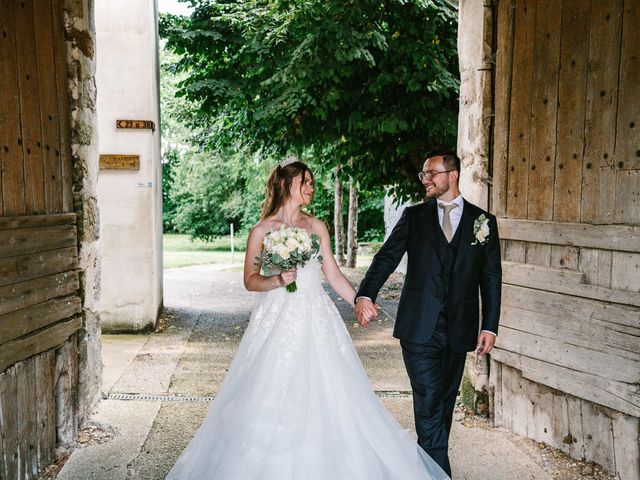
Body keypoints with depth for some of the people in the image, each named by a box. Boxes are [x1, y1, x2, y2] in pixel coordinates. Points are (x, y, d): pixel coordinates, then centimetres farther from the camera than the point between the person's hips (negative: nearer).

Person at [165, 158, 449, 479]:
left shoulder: (317, 227, 9)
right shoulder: (262, 230, -1)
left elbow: (333, 274, 10)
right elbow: (250, 280, -1)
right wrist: (278, 280, -18)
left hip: (315, 321, 3)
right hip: (277, 322, -3)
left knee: (322, 395, 4)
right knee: (274, 397, -1)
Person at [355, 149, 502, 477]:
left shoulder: (483, 221, 6)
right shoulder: (414, 217, 6)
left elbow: (491, 277, 6)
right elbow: (387, 257, -5)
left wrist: (490, 326, -1)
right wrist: (365, 294, -22)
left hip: (459, 331, 2)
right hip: (419, 327, -1)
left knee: (445, 403, 13)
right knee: (429, 404, -5)